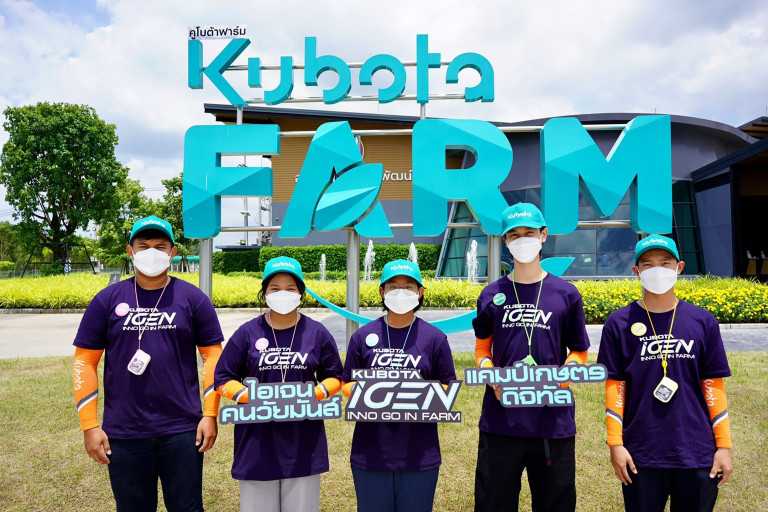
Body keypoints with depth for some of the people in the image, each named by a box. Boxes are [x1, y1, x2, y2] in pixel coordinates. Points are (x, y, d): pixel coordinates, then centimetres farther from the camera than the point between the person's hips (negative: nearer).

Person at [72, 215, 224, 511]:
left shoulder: (192, 298, 0)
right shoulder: (108, 300, 2)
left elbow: (213, 355, 1)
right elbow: (84, 360, 3)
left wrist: (210, 414, -5)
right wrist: (89, 425, -2)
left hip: (182, 431, -1)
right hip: (123, 434, 1)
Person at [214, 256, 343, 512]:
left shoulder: (317, 333, 2)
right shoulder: (247, 333, 0)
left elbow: (334, 377, 10)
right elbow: (223, 379, 4)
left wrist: (315, 395, -10)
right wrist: (249, 397, -14)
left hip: (304, 443, 1)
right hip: (257, 443, 0)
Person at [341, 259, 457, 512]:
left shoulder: (435, 338, 3)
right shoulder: (362, 336, 4)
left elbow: (448, 387, 6)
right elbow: (347, 384, 8)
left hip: (419, 454, 0)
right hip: (371, 452, 1)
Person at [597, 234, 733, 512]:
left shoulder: (703, 322, 4)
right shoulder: (619, 323, -1)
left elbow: (713, 386, 5)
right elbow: (614, 386, 0)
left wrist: (724, 446, 3)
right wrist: (615, 444, -4)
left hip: (697, 455, 2)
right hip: (641, 456, -1)